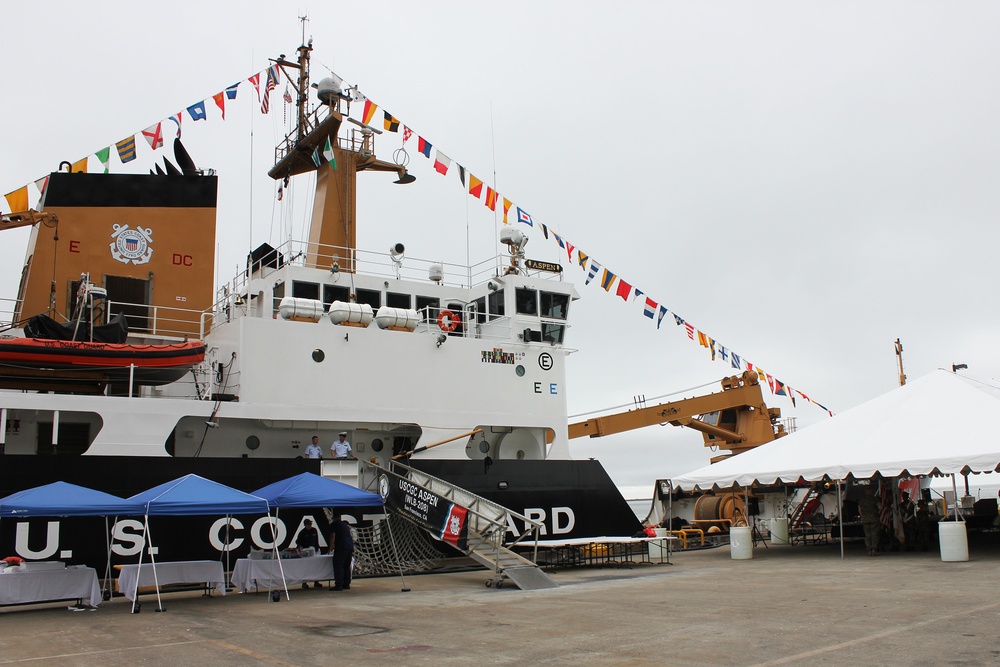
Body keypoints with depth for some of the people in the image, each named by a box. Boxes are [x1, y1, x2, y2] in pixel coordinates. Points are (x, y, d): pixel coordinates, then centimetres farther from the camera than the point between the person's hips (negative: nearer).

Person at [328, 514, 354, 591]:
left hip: (341, 547, -7)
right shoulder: (346, 525, 25)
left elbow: (333, 536, -4)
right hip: (350, 546, 7)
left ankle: (338, 585, -10)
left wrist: (331, 548, 2)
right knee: (347, 566, 14)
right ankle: (346, 584, 14)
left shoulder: (334, 524, 4)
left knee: (338, 566, -5)